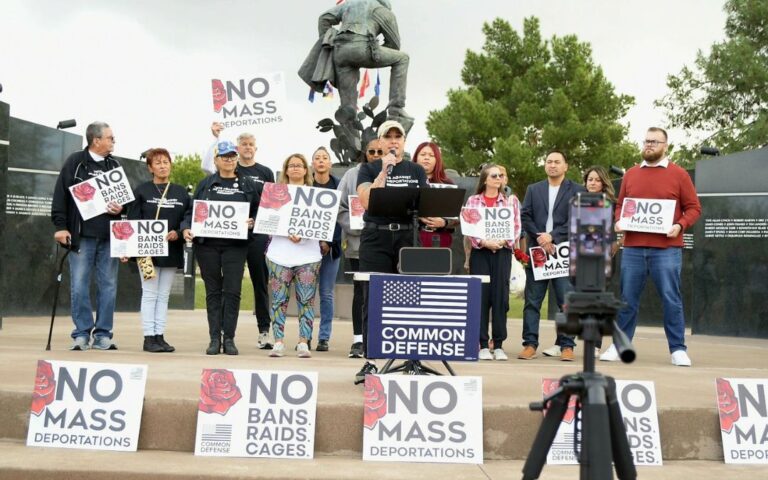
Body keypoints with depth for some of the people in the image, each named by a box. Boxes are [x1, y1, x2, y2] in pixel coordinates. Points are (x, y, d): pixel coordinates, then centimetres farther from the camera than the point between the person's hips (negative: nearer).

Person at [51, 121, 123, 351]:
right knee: (79, 286, -3)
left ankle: (103, 335, 10)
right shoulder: (75, 162, 3)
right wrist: (60, 226, -7)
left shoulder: (114, 166, 14)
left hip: (109, 236, 4)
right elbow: (61, 195, -1)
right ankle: (82, 334, 5)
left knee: (108, 285, 3)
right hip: (81, 235, -3)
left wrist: (120, 209, -1)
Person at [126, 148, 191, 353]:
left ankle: (160, 336, 12)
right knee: (149, 294, -2)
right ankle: (149, 337, 2)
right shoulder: (142, 191, 2)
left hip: (172, 251, 3)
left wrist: (178, 233, -10)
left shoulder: (181, 192, 11)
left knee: (163, 296, 7)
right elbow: (132, 221, -2)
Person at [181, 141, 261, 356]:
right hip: (207, 244, 1)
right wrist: (186, 228, -7)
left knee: (232, 290, -5)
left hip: (236, 245, -1)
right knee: (213, 291, 4)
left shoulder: (248, 184, 10)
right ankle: (214, 338, 9)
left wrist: (252, 222, -8)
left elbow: (258, 211, 12)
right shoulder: (206, 184, 11)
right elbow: (192, 210, 10)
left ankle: (229, 338, 3)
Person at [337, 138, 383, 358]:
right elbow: (340, 208, 1)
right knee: (361, 290, 5)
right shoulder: (353, 175, 6)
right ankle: (358, 339, 12)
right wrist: (357, 227, -10)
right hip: (359, 242, 0)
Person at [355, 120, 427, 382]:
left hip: (409, 236, 2)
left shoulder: (417, 170, 15)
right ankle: (371, 361, 1)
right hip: (377, 237, -1)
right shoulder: (370, 169, 9)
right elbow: (366, 201, -7)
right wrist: (384, 170, -10)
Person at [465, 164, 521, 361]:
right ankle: (483, 345, 3)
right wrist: (484, 242, -11)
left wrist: (503, 241, -11)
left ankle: (499, 345, 5)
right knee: (481, 295, -3)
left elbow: (516, 228, 5)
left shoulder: (511, 200, 9)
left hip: (503, 251, 0)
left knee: (500, 296, -2)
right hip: (480, 251, 0)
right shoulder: (473, 200, 8)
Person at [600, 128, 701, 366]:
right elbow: (620, 205, 19)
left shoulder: (678, 174, 4)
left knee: (671, 299, -1)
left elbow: (693, 208, 3)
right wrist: (618, 222, 0)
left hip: (666, 249, -3)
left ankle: (678, 349, 7)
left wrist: (680, 226, -14)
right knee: (627, 299, 6)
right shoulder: (630, 174, 13)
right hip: (633, 248, 3)